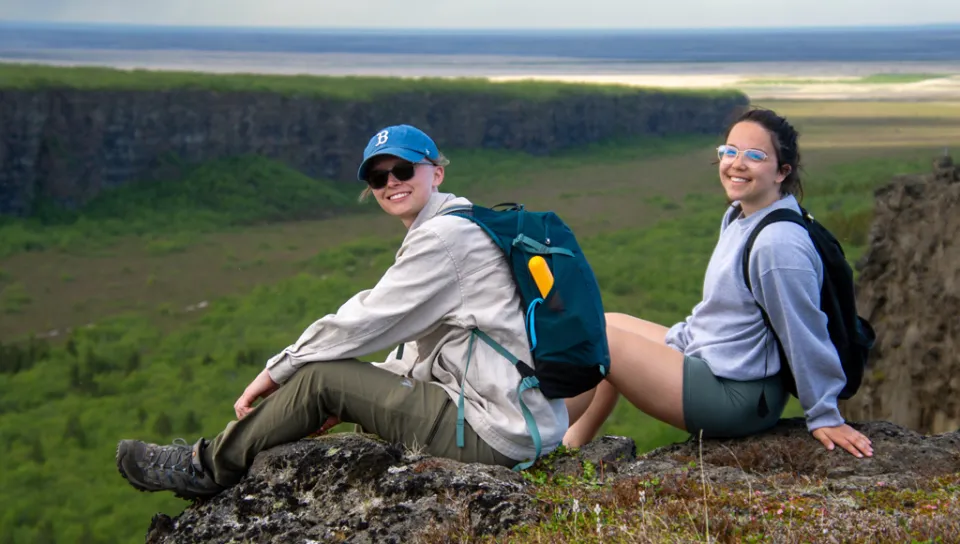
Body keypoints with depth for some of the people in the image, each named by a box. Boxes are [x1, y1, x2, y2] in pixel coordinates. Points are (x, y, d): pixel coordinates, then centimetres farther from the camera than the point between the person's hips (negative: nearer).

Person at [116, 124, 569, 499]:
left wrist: (275, 372, 0)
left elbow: (363, 322, -12)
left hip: (497, 433, -10)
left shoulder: (443, 236, -13)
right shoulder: (456, 228, 19)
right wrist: (352, 400, 14)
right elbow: (416, 353, 21)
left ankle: (208, 468, 10)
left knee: (320, 376, -6)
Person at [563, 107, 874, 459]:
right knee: (610, 324, 16)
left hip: (734, 397, -10)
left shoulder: (778, 244, -26)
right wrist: (673, 340, 20)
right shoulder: (739, 217, 5)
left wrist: (823, 417, -13)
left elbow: (806, 335, -21)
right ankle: (569, 450, 20)